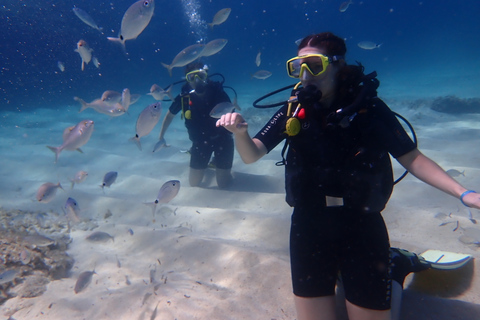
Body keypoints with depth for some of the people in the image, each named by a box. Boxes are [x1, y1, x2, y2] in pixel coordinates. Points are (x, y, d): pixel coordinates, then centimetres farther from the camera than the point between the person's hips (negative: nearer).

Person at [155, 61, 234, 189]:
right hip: (200, 141, 2)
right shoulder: (184, 97, -15)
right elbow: (169, 115, 3)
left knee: (223, 184, -1)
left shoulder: (218, 93, -21)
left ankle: (217, 162, 30)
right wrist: (161, 138, 6)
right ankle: (205, 162, 35)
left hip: (222, 139, -2)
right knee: (194, 183, 6)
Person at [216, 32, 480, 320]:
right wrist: (240, 131, -32)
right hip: (309, 229, 2)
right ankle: (337, 276, 36)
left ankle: (395, 268, 35)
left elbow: (412, 158, -7)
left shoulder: (368, 107, -12)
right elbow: (251, 155, -11)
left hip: (363, 229, -2)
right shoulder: (294, 110, -6)